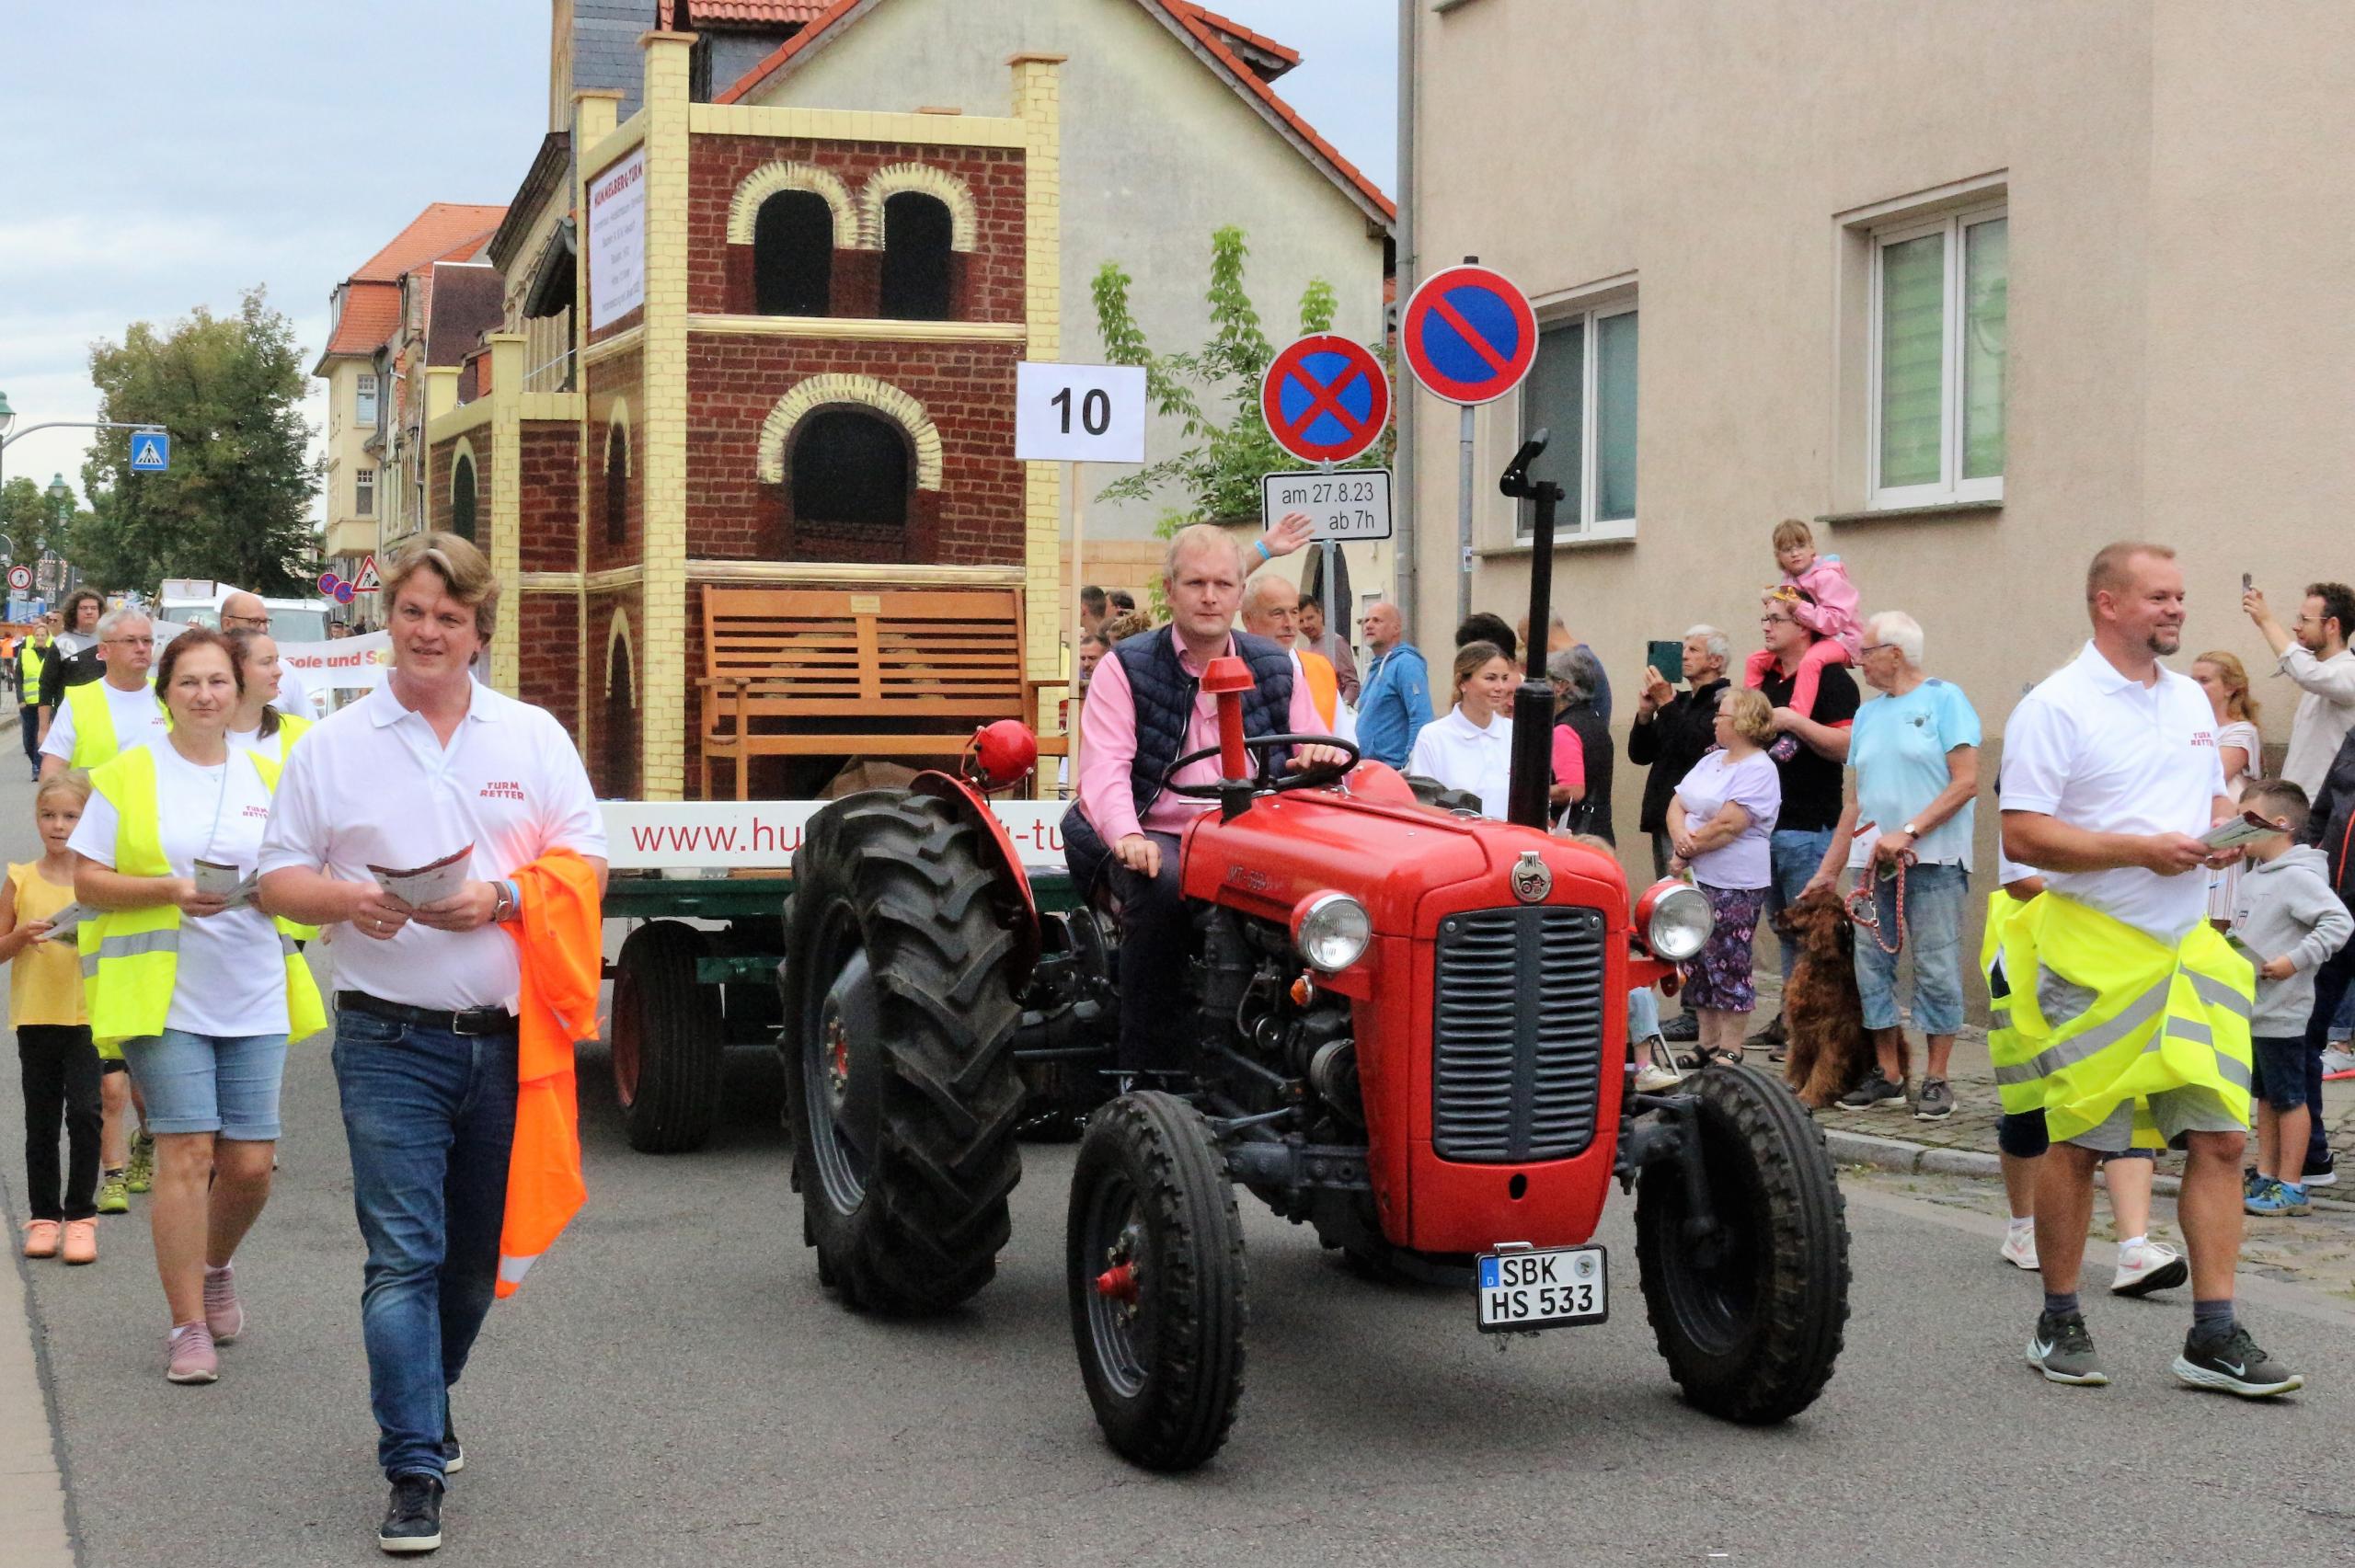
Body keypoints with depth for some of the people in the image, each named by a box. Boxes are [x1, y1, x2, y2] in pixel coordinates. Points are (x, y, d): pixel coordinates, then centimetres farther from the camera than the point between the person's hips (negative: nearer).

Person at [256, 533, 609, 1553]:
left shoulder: (534, 737, 7)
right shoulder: (332, 746, 5)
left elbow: (586, 866, 4)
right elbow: (279, 878, 6)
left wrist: (502, 898, -14)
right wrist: (344, 899, -15)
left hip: (511, 1039, 2)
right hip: (391, 1040, -2)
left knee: (478, 1257, 14)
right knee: (403, 1258, -8)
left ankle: (425, 1407, 37)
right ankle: (415, 1471, -6)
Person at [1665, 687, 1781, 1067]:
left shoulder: (1759, 770, -12)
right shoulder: (1711, 761, 16)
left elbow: (1727, 825, -20)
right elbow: (1677, 805, 10)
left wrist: (1688, 851, -11)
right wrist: (1681, 837, -10)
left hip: (1735, 886, -9)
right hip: (1697, 879, 9)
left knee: (1728, 965, -4)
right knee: (1698, 963, 11)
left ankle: (1730, 1049, 3)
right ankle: (1707, 1044, 20)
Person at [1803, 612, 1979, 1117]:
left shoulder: (1944, 699, -3)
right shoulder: (1868, 714, 15)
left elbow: (1965, 782, -10)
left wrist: (1908, 832, -17)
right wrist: (1829, 870, 15)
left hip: (1932, 860, -6)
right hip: (1877, 863, 7)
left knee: (1935, 970, -3)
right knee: (1872, 965, 5)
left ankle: (1936, 1080, 4)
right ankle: (1888, 1075, 15)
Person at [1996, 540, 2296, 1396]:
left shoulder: (2190, 699, 15)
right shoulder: (2056, 707, -9)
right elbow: (2022, 835, -14)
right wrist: (2143, 850, -19)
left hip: (2189, 947, 6)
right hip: (2094, 953, -6)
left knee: (2221, 1136, 0)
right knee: (2078, 1141, 3)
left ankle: (2215, 1338, 5)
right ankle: (2059, 1324, 17)